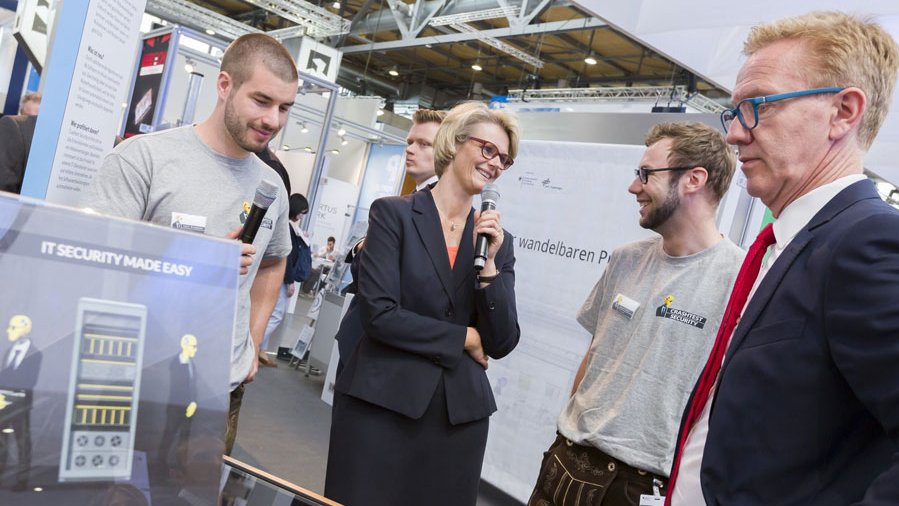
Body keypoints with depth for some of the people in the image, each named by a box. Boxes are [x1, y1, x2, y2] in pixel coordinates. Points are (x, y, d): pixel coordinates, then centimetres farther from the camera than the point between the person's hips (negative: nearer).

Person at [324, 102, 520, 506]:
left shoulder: (499, 240, 7)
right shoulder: (393, 214, -5)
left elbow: (502, 343, 1)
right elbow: (378, 313, -14)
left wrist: (489, 263, -11)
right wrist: (465, 338, -7)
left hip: (461, 412, 4)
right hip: (381, 402, -3)